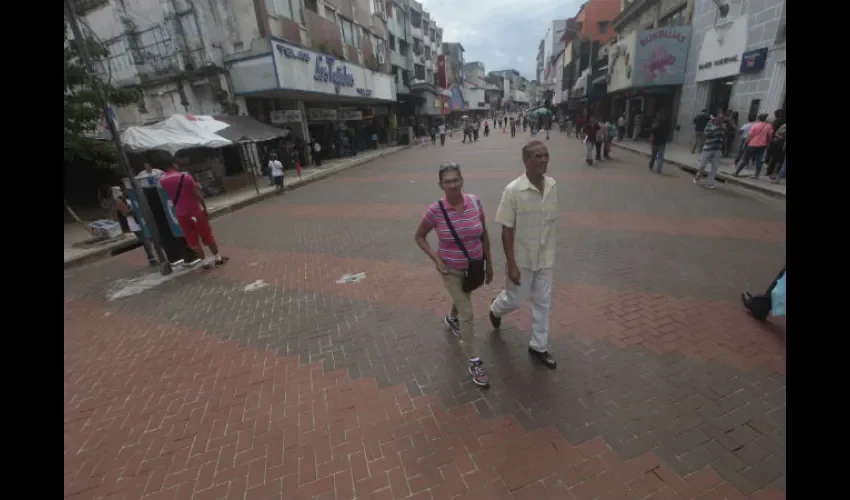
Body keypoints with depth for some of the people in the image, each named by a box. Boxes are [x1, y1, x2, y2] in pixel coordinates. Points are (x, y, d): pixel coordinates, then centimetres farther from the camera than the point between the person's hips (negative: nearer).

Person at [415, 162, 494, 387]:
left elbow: (484, 234, -1)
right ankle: (474, 362, 15)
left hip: (474, 266, 4)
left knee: (463, 299, 29)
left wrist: (489, 263, 3)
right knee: (467, 313, -3)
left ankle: (451, 318, 64)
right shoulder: (435, 210, -21)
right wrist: (436, 259, -18)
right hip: (452, 270, -4)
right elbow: (419, 237, -7)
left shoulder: (475, 202, -12)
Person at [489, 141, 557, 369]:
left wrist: (550, 251, 13)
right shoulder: (513, 190, -20)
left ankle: (539, 346, 32)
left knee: (543, 302, 13)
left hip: (545, 257, 5)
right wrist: (511, 264, -17)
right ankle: (496, 308, 47)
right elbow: (507, 230, -16)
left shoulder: (552, 186, -4)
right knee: (515, 300, 12)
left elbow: (551, 222, 7)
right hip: (522, 257, -4)